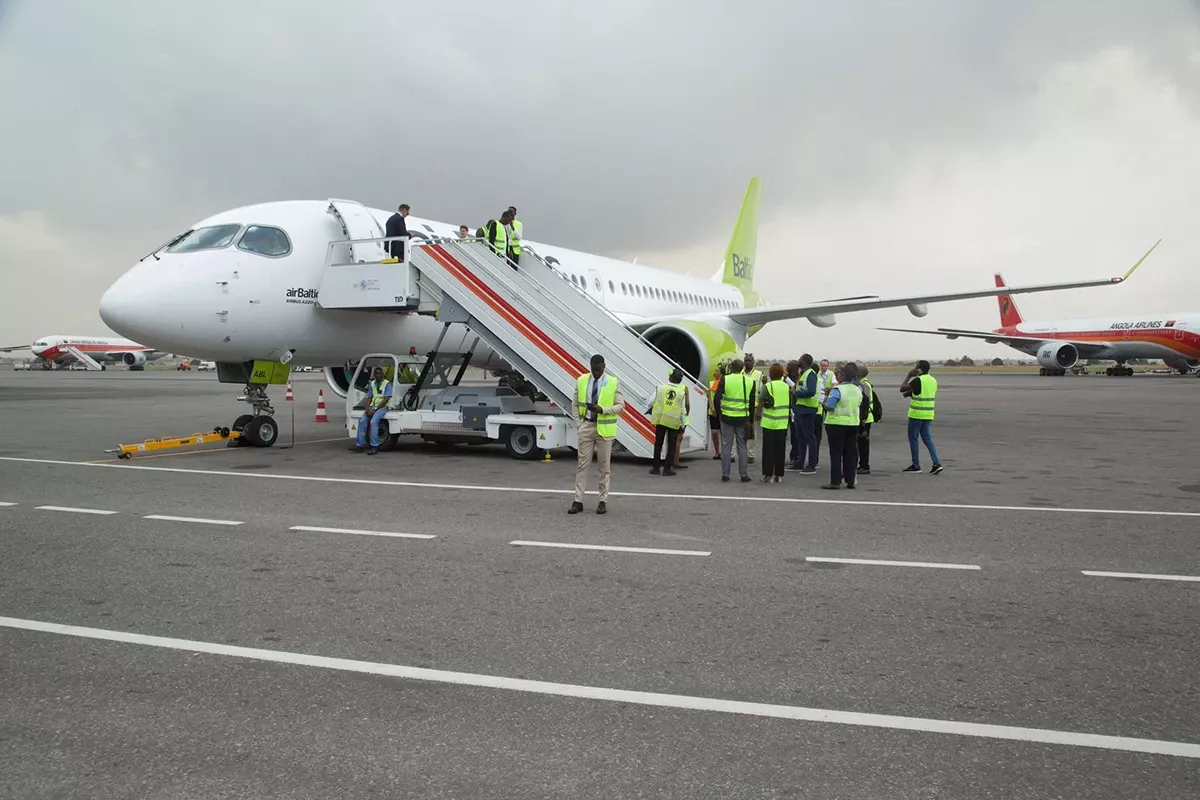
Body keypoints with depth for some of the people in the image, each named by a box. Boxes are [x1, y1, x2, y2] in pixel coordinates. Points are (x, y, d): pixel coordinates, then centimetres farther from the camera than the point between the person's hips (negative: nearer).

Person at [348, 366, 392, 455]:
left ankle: (374, 447, -28)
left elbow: (386, 399, -11)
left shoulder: (387, 384, -4)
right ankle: (359, 445, -14)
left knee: (373, 421, -29)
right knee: (362, 421, -17)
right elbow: (369, 398, 12)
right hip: (372, 406, 6)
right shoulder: (372, 384, 14)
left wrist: (375, 410, -16)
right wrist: (367, 409, -7)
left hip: (382, 407, -5)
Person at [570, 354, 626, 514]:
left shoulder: (613, 383, -2)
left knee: (605, 465, 4)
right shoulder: (581, 381, 5)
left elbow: (620, 406, -4)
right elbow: (576, 404, 11)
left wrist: (602, 409, -19)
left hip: (604, 429, -2)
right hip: (586, 427, 2)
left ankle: (603, 501, 12)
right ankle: (578, 501, 6)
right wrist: (578, 423, 0)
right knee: (582, 464, 2)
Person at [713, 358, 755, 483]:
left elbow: (717, 398, -7)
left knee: (726, 446, 6)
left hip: (727, 417, -1)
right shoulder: (750, 382, 4)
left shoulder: (725, 379, -3)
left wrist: (719, 413, 5)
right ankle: (744, 475, 10)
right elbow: (752, 402, 6)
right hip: (743, 418, 1)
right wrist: (750, 419, 13)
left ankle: (725, 474, 8)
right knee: (742, 447, 9)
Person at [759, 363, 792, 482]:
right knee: (780, 449, 8)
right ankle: (779, 475, 11)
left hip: (769, 422, -3)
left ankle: (768, 474, 2)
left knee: (768, 449, 3)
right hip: (783, 423, 3)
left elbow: (762, 400, -14)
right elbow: (791, 404, 8)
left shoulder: (768, 386, -8)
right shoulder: (787, 387, 3)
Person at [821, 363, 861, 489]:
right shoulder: (858, 390, 7)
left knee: (836, 453, -1)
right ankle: (851, 481, 13)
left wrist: (825, 399, -2)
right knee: (850, 453, 11)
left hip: (836, 424, -6)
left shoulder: (837, 390, -15)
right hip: (853, 424, 6)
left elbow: (828, 407, -22)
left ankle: (835, 482, -2)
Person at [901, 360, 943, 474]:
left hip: (916, 414, -7)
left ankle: (916, 465, 9)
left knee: (913, 439, 5)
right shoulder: (933, 380, 9)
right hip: (929, 414, 7)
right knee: (927, 438, 11)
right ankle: (936, 463, -2)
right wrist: (911, 393, 18)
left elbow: (902, 389, -10)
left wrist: (909, 376, -2)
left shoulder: (918, 380, -16)